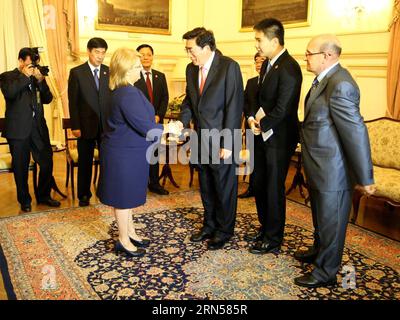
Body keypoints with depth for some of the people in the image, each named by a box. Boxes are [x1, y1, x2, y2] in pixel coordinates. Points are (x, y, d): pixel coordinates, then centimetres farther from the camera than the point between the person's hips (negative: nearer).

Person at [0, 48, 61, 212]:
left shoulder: (37, 78, 13)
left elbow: (48, 99, 4)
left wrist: (41, 80, -8)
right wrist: (25, 76, -15)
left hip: (38, 128, 4)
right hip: (18, 130, -4)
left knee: (47, 163, 6)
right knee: (21, 168, 6)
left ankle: (43, 196, 25)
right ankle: (25, 201, 23)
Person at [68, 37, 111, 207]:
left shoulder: (110, 72, 5)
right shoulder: (76, 72, -1)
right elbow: (73, 102, -2)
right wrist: (75, 126, -7)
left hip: (107, 125, 2)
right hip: (86, 125, -1)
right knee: (85, 161, 9)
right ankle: (84, 195, 24)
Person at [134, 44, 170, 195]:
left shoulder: (160, 76, 10)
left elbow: (165, 98, 8)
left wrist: (158, 116, -6)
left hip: (156, 121, 5)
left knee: (154, 153, 12)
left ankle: (154, 183, 22)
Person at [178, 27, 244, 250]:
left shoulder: (229, 67, -13)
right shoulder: (191, 68, 7)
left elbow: (234, 106, -15)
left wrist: (228, 144, -17)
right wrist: (182, 122, -5)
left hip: (220, 140, -6)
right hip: (201, 139, 6)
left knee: (224, 187, 8)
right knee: (206, 186, 18)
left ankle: (224, 230, 26)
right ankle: (210, 225, 36)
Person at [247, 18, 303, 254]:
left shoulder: (289, 68, -19)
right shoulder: (269, 64, 10)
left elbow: (282, 108, -23)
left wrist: (261, 125, -10)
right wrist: (253, 117, 0)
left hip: (278, 138, -8)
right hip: (263, 135, 9)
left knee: (273, 189, 3)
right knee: (259, 184, 16)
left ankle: (273, 240, 20)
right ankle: (265, 227, 36)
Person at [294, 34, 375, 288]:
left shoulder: (340, 85, -24)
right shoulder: (326, 78, 7)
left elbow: (356, 133, -24)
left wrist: (365, 178, -19)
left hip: (332, 171, -9)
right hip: (320, 166, 9)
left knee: (331, 221, 8)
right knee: (320, 216, 26)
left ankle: (326, 272, 26)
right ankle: (319, 250, 48)